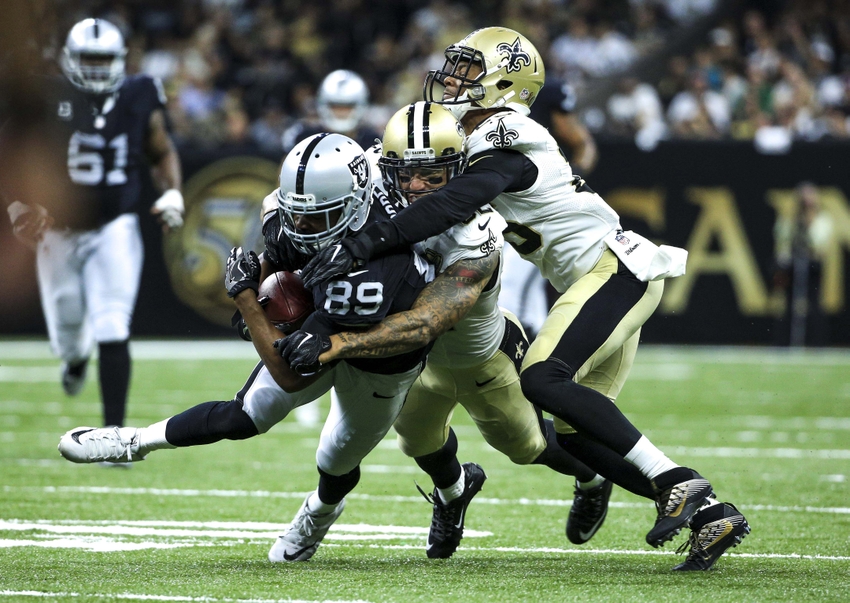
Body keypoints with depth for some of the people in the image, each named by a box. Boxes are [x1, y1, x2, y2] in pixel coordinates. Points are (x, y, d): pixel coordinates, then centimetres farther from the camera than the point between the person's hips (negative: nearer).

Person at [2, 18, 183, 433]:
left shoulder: (140, 100, -2)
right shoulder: (46, 101, -9)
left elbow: (162, 153, 14)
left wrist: (172, 193, -3)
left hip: (114, 230, -1)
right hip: (58, 231, 1)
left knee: (113, 330, -16)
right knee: (68, 336, 12)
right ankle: (76, 357, 52)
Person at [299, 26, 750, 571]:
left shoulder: (505, 140, -16)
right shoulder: (483, 140, 14)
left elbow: (450, 208, -30)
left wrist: (363, 245, -35)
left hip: (617, 269, -10)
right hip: (610, 279, 10)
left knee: (542, 380, -25)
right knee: (574, 433, 5)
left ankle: (676, 481, -24)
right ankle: (711, 512, 4)